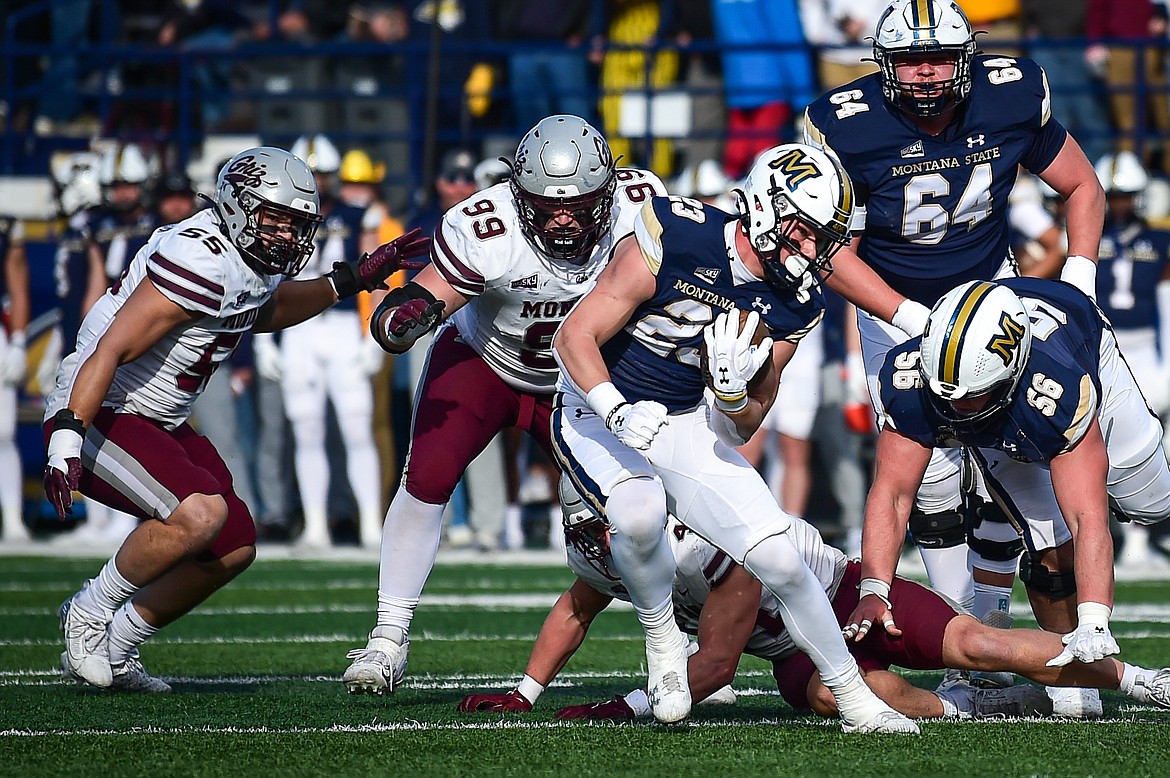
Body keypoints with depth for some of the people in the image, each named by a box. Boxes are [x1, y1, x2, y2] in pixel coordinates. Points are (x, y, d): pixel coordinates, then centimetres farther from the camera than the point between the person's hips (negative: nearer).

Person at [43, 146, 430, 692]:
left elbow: (264, 311, 32)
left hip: (158, 422, 10)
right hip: (97, 419, -10)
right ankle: (89, 615, -8)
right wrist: (67, 440, -35)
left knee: (234, 547, 11)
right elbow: (112, 350, -28)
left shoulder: (255, 261, 5)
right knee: (200, 513, -30)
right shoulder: (202, 261, -25)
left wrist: (352, 279, 24)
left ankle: (112, 649, 23)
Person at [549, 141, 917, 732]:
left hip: (687, 424, 5)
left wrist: (734, 392, -21)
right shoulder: (675, 241, -25)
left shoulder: (795, 306, -7)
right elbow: (574, 337, -21)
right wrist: (621, 414, -35)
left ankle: (855, 702, 12)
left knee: (780, 560, -6)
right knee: (640, 512, -36)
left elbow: (745, 428, 2)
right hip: (598, 412, -5)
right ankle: (662, 638, -6)